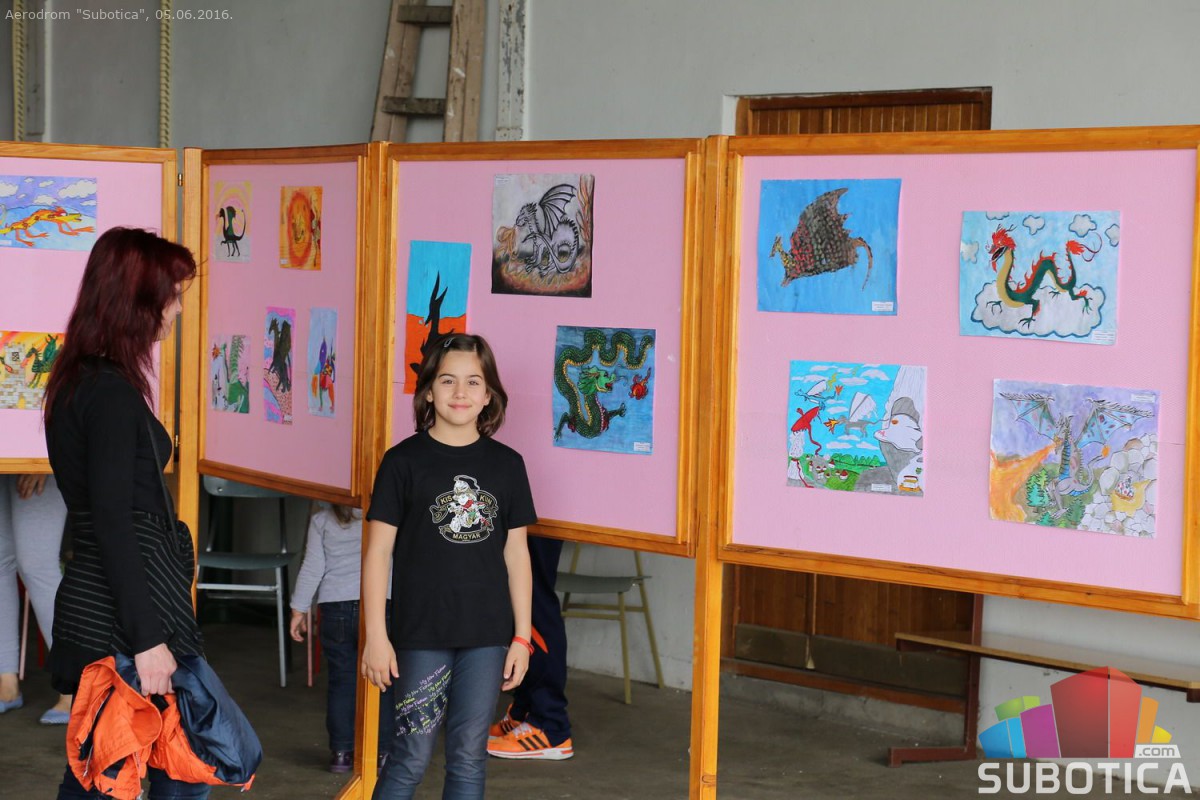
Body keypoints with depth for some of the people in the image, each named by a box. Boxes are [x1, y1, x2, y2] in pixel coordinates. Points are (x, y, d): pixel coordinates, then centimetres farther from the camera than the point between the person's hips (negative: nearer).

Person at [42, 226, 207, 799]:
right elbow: (112, 525, -20)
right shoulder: (113, 392, -17)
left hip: (90, 604, 10)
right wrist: (148, 639, -20)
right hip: (127, 618, -10)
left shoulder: (78, 381, 13)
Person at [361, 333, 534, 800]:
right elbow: (378, 552, -3)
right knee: (412, 755, -1)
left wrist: (521, 637, 7)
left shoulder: (506, 465, 5)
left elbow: (516, 555, 9)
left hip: (486, 637, 3)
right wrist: (375, 635, -7)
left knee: (469, 757, 8)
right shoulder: (404, 461, -3)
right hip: (421, 635, -3)